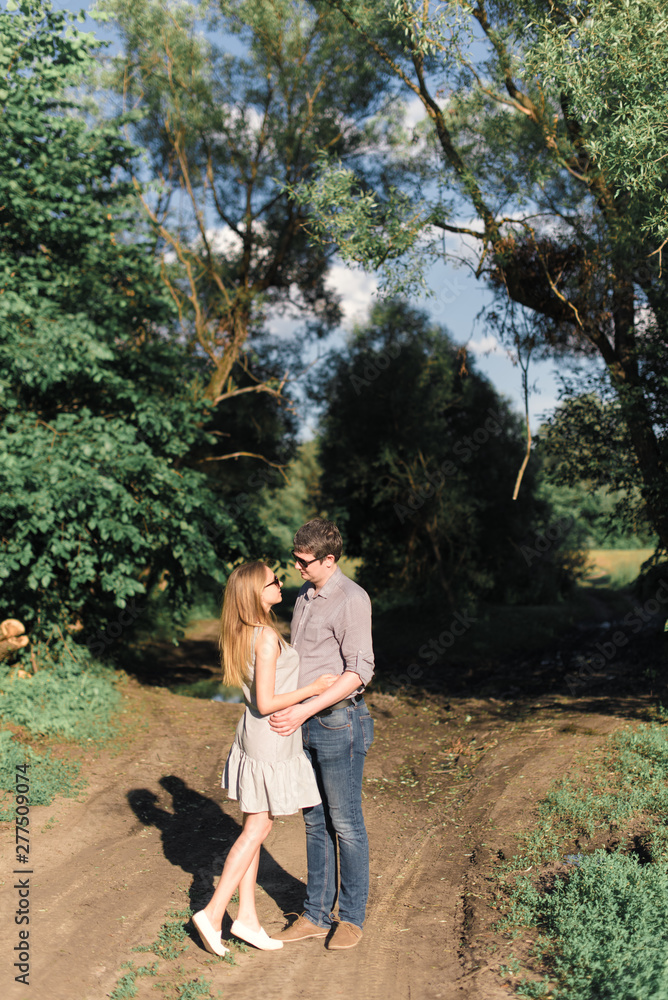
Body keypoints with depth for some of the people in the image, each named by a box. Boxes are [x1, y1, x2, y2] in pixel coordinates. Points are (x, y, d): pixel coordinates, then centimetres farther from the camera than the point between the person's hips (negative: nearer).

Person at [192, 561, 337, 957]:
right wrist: (312, 689, -15)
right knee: (256, 831, 3)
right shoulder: (267, 638, -23)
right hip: (272, 741, -9)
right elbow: (266, 703, -22)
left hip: (254, 738, 9)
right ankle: (213, 914, 10)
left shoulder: (244, 634, 6)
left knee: (255, 830, 15)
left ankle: (247, 917, 23)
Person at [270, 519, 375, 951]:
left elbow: (359, 670, -21)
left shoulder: (352, 599, -16)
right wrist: (289, 712, 17)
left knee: (345, 824, 4)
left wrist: (305, 710, -25)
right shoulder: (304, 596, 10)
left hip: (339, 722, -8)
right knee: (315, 822, 15)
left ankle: (352, 916, 19)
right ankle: (316, 914, 25)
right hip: (304, 722, 8)